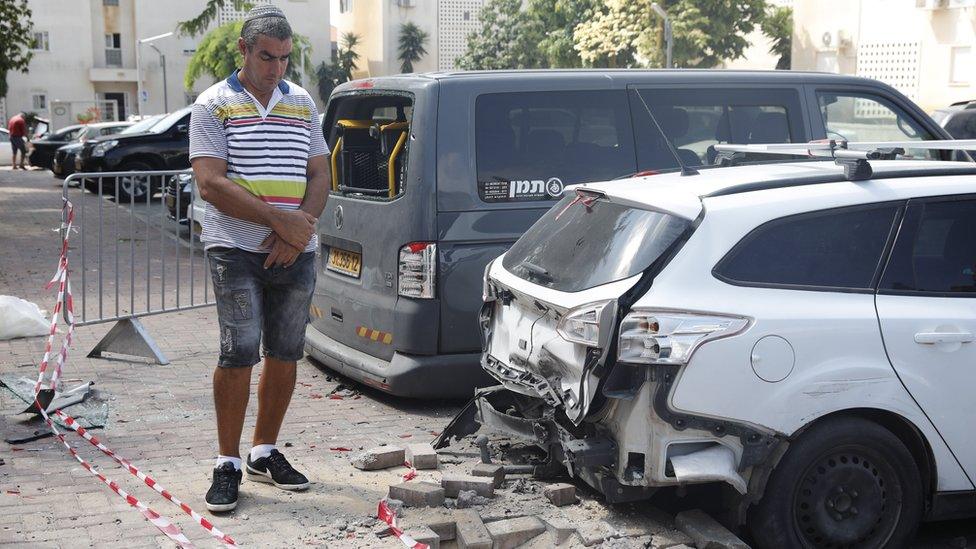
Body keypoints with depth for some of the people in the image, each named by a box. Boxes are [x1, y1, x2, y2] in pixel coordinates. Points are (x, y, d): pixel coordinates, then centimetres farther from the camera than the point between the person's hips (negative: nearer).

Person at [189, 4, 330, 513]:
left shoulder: (302, 103, 14)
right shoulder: (213, 104, -1)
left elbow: (320, 176, 12)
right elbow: (211, 185, -10)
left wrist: (298, 231, -7)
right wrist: (280, 219, -16)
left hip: (295, 254, 5)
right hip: (236, 251, -5)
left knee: (285, 353, 8)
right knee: (239, 352, -10)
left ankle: (264, 453, 21)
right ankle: (227, 464, 1)